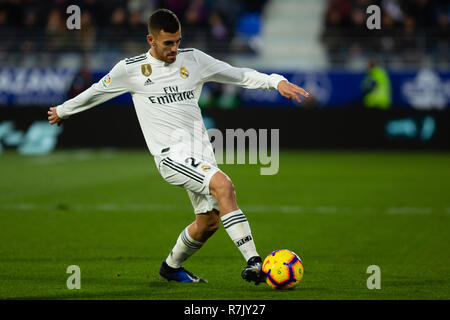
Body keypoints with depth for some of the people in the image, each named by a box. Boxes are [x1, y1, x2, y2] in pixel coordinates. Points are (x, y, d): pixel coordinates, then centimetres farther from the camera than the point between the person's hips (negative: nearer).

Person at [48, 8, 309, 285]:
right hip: (171, 154, -6)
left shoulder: (194, 59, 9)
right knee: (223, 184, -28)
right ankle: (253, 263, -32)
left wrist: (277, 81, -2)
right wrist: (63, 111, 28)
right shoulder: (131, 69, 0)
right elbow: (96, 93, 16)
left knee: (209, 221, 3)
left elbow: (238, 75, 11)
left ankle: (171, 267, 31)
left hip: (200, 150, 6)